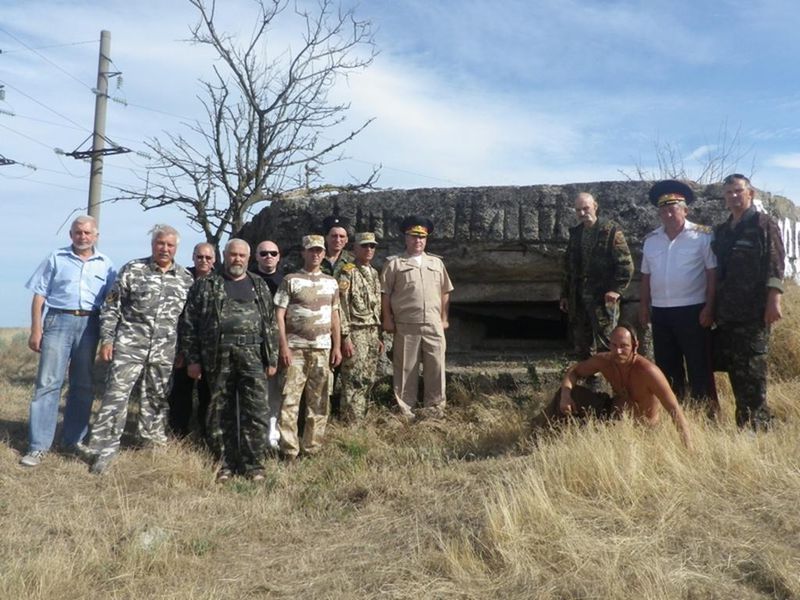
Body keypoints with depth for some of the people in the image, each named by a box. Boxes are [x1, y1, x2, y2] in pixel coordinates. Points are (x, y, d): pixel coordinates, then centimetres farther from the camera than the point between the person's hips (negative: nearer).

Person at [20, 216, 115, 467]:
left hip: (90, 325, 2)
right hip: (59, 321, -2)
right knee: (48, 383, -5)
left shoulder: (105, 264, 10)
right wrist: (35, 330, -4)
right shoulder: (56, 259, 6)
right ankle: (38, 446, -2)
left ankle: (73, 440, 19)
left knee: (83, 385, 7)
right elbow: (39, 295, 4)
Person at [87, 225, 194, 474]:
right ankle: (104, 450, 0)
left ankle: (152, 439, 30)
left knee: (157, 398, 12)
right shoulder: (132, 270, 0)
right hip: (129, 344, -3)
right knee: (116, 394, -6)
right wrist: (107, 339, -6)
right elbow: (111, 307, 1)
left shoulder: (185, 278, 7)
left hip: (165, 351, 3)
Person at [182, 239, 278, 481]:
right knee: (221, 412, 5)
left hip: (253, 355, 1)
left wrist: (272, 359, 6)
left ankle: (253, 464, 3)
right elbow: (190, 323, 5)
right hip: (218, 358, -1)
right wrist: (193, 360, -1)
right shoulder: (206, 285, 9)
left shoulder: (259, 286, 16)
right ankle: (225, 464, 15)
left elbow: (271, 324, 13)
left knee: (256, 410, -5)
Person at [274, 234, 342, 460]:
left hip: (322, 349, 4)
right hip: (296, 348, -4)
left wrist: (337, 346, 8)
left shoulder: (331, 282, 12)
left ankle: (311, 448, 16)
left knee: (319, 402, 6)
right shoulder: (290, 280, 0)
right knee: (290, 400, -4)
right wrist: (284, 347, -11)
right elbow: (279, 315, -4)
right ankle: (289, 450, 3)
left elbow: (334, 316, 15)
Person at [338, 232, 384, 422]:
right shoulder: (347, 273, -7)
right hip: (355, 333, -7)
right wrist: (345, 337, -18)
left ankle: (361, 418, 20)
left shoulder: (374, 273, 16)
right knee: (355, 382, -7)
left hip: (372, 334, 7)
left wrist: (379, 336, 19)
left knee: (368, 380, 10)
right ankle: (353, 421, 1)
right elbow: (341, 307, -13)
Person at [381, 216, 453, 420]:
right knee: (406, 369, 3)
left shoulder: (436, 262, 15)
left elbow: (445, 292, 17)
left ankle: (434, 407, 17)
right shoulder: (394, 263, 4)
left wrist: (444, 318, 11)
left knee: (436, 367, 4)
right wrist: (388, 320, -5)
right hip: (405, 326, -3)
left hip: (434, 326, 3)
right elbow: (385, 294, 1)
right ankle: (405, 410, 13)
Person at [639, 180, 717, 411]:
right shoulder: (650, 240, 9)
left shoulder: (703, 235, -6)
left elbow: (713, 273, -8)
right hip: (660, 312, 5)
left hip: (693, 310, -5)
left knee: (698, 367, 1)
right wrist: (644, 306, 10)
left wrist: (709, 307, -13)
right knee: (666, 367, 12)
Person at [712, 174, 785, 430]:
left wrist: (773, 301, -18)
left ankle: (757, 424, 4)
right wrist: (713, 307, 17)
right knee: (734, 369, 11)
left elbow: (775, 265, -10)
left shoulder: (764, 224, -2)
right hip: (726, 312, 7)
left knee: (752, 371, -5)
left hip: (754, 312, -7)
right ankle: (744, 422, 21)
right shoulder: (721, 231, 17)